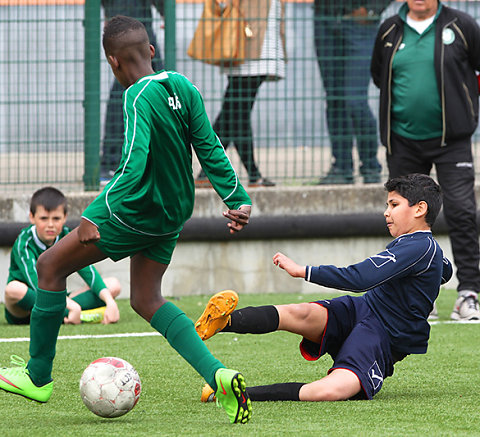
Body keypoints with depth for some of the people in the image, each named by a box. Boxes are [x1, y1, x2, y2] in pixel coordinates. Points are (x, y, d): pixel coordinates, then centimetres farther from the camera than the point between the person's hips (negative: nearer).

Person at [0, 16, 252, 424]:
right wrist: (238, 199, 9)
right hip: (173, 215, 8)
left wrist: (94, 218, -31)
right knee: (147, 300, 17)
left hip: (133, 209, -8)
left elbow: (134, 167, -29)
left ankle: (38, 376, 15)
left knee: (51, 265, 6)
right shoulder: (183, 88, 1)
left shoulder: (139, 98, -20)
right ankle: (218, 374, -1)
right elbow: (209, 148, 3)